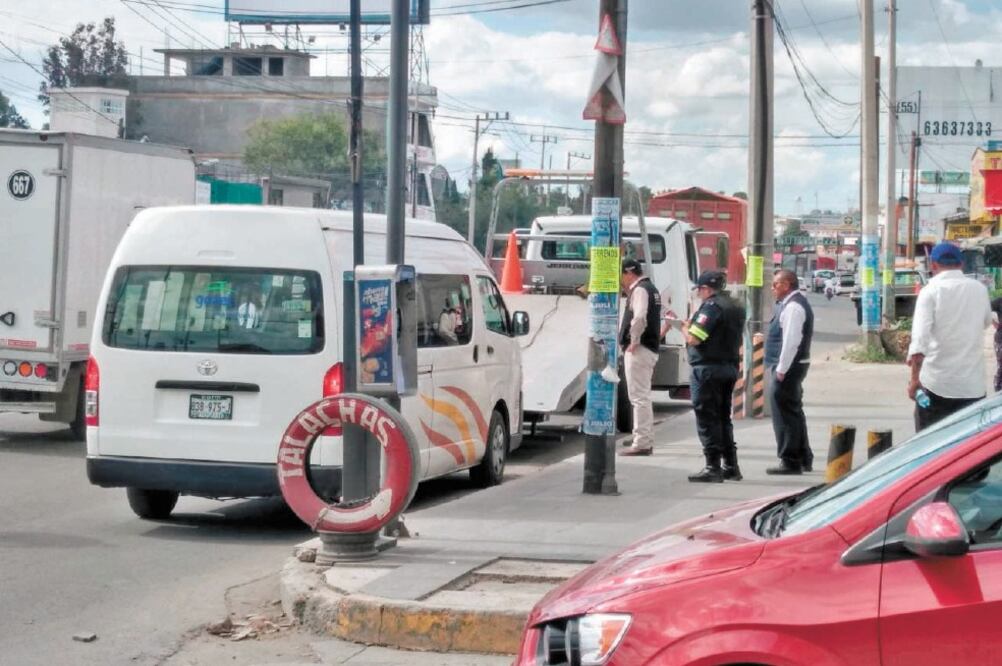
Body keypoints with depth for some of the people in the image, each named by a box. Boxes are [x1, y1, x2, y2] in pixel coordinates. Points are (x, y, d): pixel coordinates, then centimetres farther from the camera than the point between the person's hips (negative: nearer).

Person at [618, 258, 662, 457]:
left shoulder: (639, 290, -13)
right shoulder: (651, 289, 19)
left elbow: (639, 317, -27)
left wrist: (634, 341, -18)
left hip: (639, 350, -10)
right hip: (650, 348, 10)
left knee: (639, 397, -9)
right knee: (643, 397, 17)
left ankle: (641, 443, -10)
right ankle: (646, 440, 22)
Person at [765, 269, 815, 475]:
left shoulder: (792, 307, -18)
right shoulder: (792, 304, 16)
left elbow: (791, 341, -24)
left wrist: (781, 369, -23)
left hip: (788, 366, -11)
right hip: (793, 366, 11)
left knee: (785, 414, -6)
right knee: (794, 412, 18)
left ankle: (790, 461, -3)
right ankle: (804, 459, 26)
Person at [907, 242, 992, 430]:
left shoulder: (931, 291, -7)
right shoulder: (979, 289, 6)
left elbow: (920, 338, -17)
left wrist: (915, 377, -16)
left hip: (936, 382, -3)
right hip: (972, 384, 3)